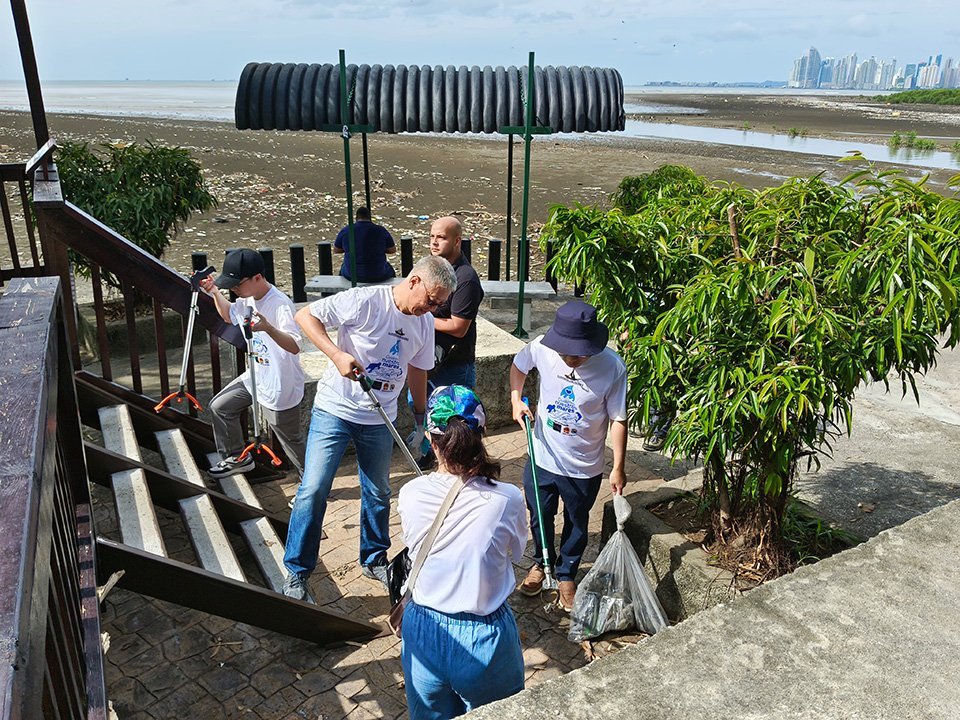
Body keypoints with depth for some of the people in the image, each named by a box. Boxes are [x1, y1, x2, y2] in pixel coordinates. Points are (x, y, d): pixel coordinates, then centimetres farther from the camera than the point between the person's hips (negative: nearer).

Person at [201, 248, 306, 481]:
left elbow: (295, 346, -39)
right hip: (255, 377, 9)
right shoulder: (248, 299, -1)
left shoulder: (280, 305, -28)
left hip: (280, 389, -9)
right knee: (219, 407, 21)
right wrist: (215, 292, 6)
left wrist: (268, 327, -55)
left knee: (292, 441, 4)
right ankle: (237, 458, 40)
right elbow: (229, 315, 20)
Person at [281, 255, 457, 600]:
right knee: (313, 489, -5)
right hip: (335, 410, -5)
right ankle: (297, 571, 12)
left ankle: (374, 560, 36)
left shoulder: (424, 323, 0)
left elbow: (417, 371, 14)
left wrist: (421, 419, 19)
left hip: (380, 420, 5)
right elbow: (305, 315, -16)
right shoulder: (364, 301, -19)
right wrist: (337, 355, -27)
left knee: (378, 494, 15)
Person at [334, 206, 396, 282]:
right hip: (378, 276, -1)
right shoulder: (381, 230, -10)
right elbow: (393, 250, 1)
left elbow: (336, 250, 8)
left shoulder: (345, 231, -6)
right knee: (389, 270, 34)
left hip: (352, 275, 1)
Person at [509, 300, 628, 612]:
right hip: (542, 457, 2)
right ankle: (541, 563, 51)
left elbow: (618, 419, -13)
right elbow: (518, 366, 5)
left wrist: (618, 468, -10)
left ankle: (567, 575, 46)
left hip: (584, 468, -2)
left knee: (576, 524, 21)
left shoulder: (613, 367, -25)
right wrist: (516, 400, -9)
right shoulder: (541, 348, -19)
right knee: (540, 517, 23)